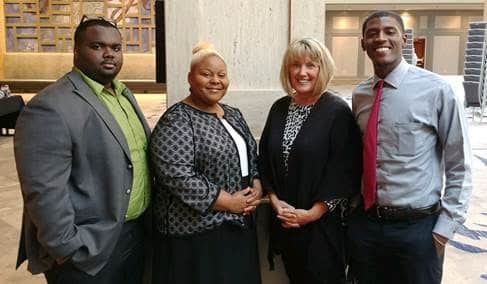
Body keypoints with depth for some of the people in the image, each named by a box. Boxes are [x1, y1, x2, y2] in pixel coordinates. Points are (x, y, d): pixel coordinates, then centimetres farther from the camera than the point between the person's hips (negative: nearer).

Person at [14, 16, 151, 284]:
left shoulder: (123, 93, 7)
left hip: (136, 231, 8)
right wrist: (68, 251, -18)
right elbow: (44, 192, -22)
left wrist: (147, 216, 12)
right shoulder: (50, 108, -20)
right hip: (90, 250, -8)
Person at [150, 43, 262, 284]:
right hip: (197, 230, -7)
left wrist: (256, 189, -3)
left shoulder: (233, 115, 9)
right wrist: (229, 202, -18)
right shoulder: (177, 121, -15)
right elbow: (177, 176, -24)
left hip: (238, 224, 7)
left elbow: (252, 156, 16)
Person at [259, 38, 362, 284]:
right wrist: (274, 200, -3)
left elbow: (345, 170, -14)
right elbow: (264, 157, 8)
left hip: (322, 223, -4)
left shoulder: (337, 111, -11)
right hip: (284, 221, 5)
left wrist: (313, 213, -14)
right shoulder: (279, 108, 5)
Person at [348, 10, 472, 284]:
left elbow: (459, 166, -6)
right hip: (363, 223, 4)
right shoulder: (359, 95, 3)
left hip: (417, 227, -4)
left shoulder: (436, 90, -11)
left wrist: (444, 228, -8)